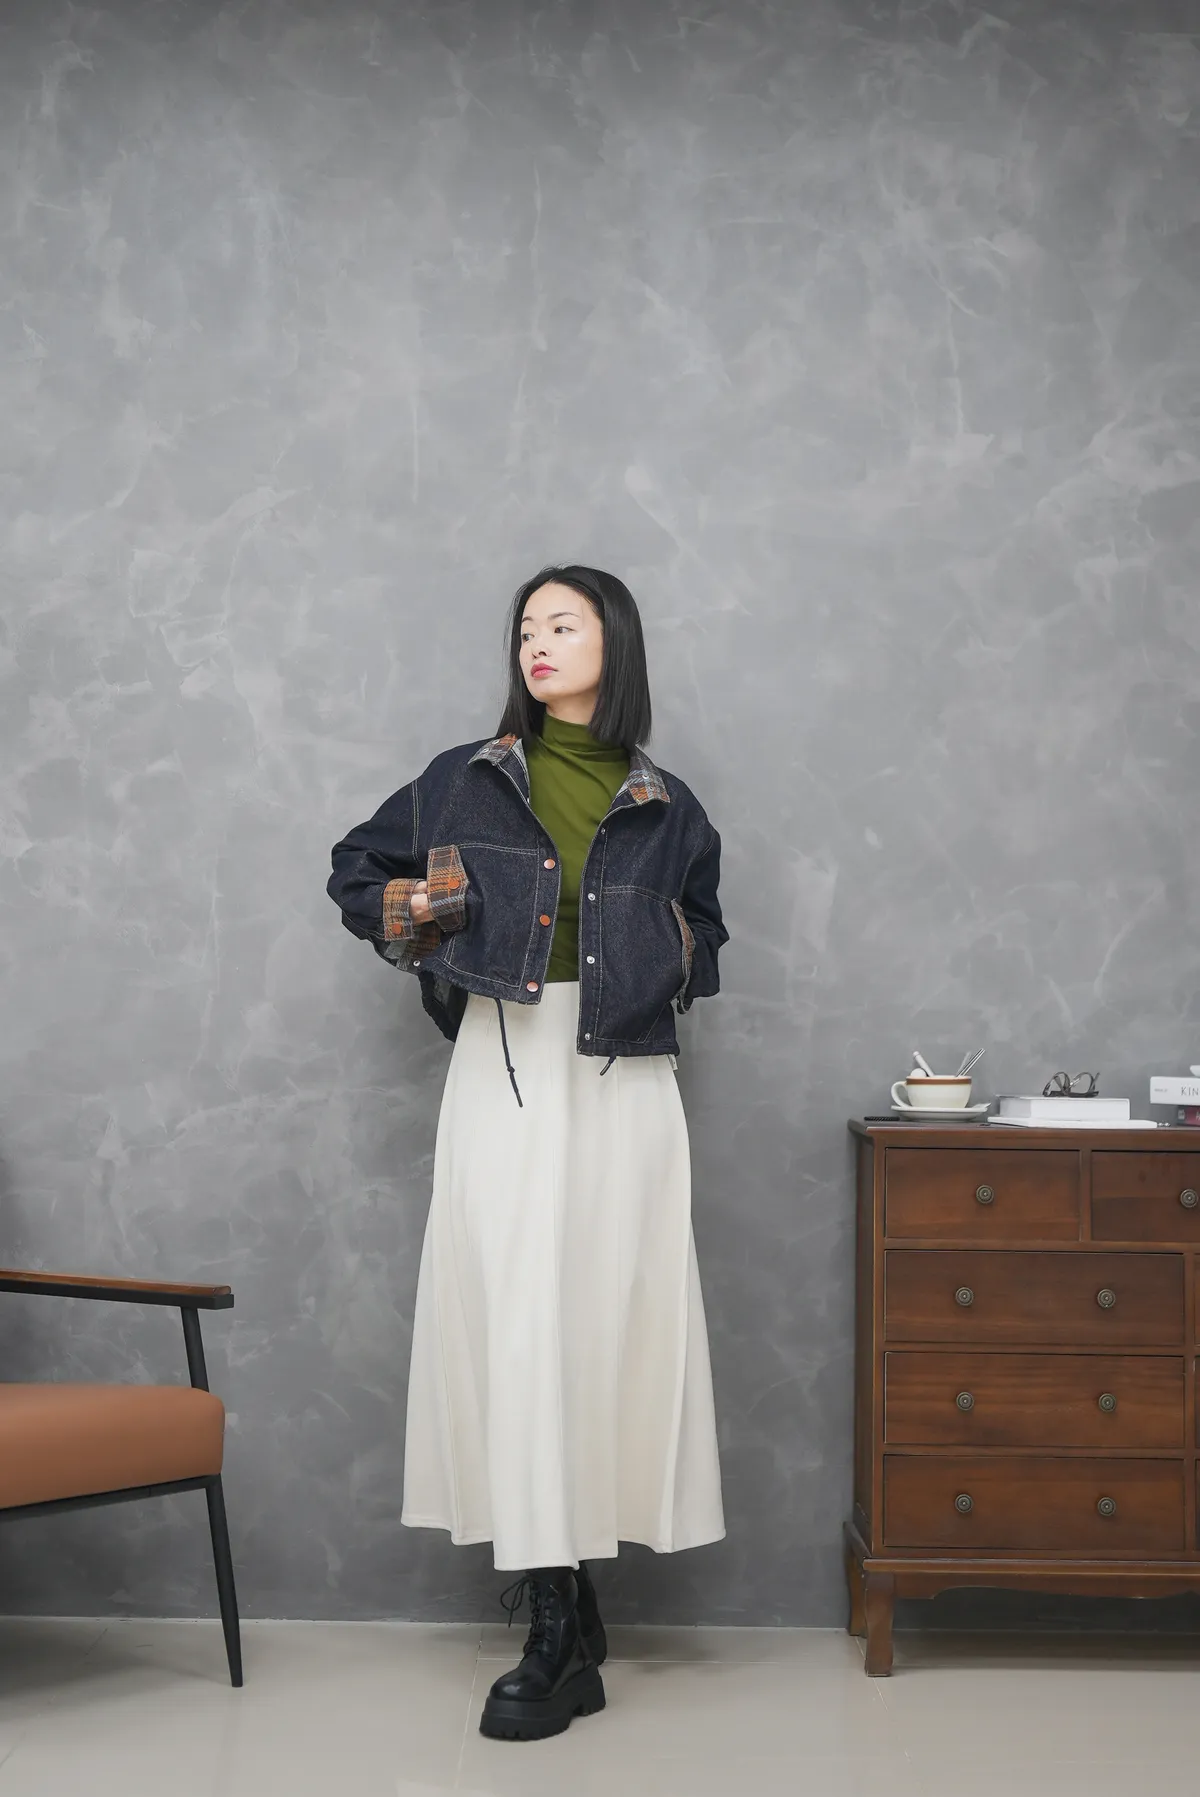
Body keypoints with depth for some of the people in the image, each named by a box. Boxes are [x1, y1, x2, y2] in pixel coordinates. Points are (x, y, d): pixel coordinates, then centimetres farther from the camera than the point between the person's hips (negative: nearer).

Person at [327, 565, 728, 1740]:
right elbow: (356, 872, 21)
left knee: (608, 1319, -3)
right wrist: (413, 919, 3)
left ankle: (564, 1640, 7)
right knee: (514, 1323, -8)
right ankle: (560, 1630, -3)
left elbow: (704, 930, 25)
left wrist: (681, 956, 5)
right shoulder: (464, 782, 10)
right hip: (503, 1074, 0)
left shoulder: (665, 808, 11)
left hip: (622, 1083, 1)